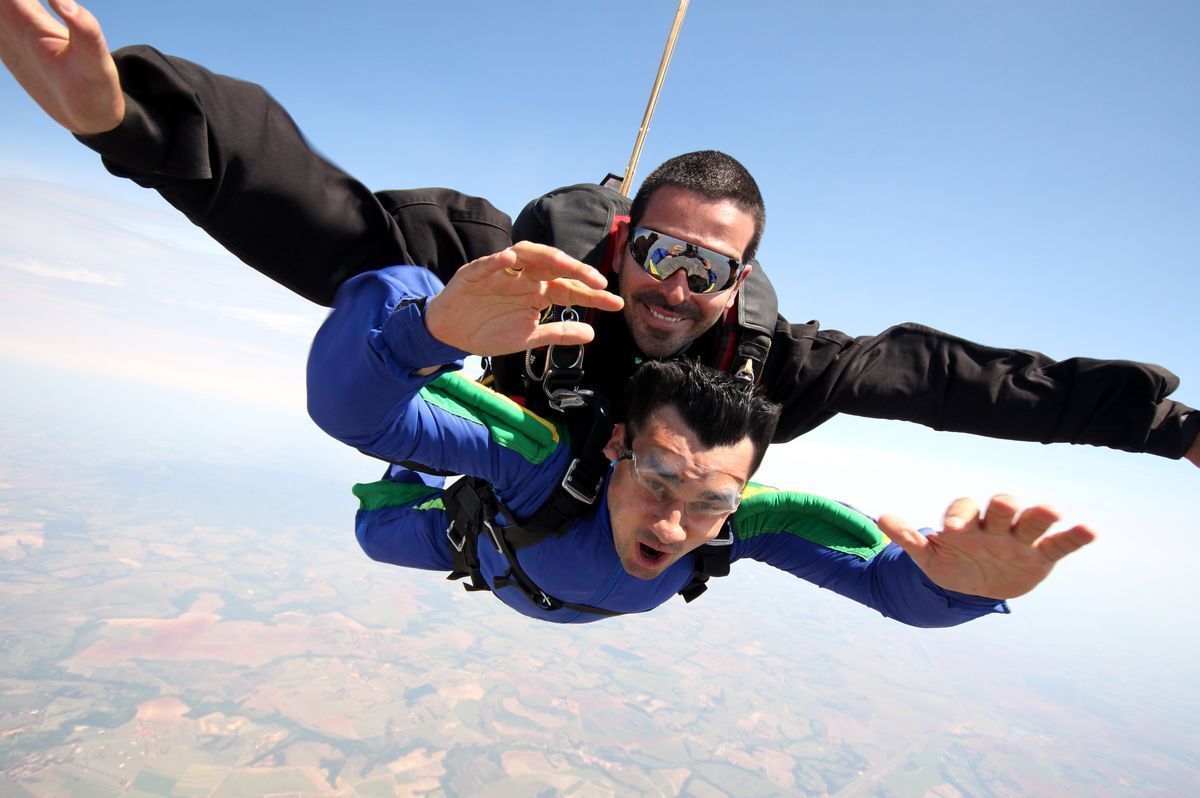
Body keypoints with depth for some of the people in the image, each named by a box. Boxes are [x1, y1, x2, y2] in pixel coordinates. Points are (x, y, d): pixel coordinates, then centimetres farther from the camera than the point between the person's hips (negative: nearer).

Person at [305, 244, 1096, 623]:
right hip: (497, 549, -1)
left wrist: (958, 579, -69)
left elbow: (899, 583, -42)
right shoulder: (544, 455, -52)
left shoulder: (743, 515, -44)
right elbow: (347, 405, -62)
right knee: (381, 529, 21)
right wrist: (434, 323, -86)